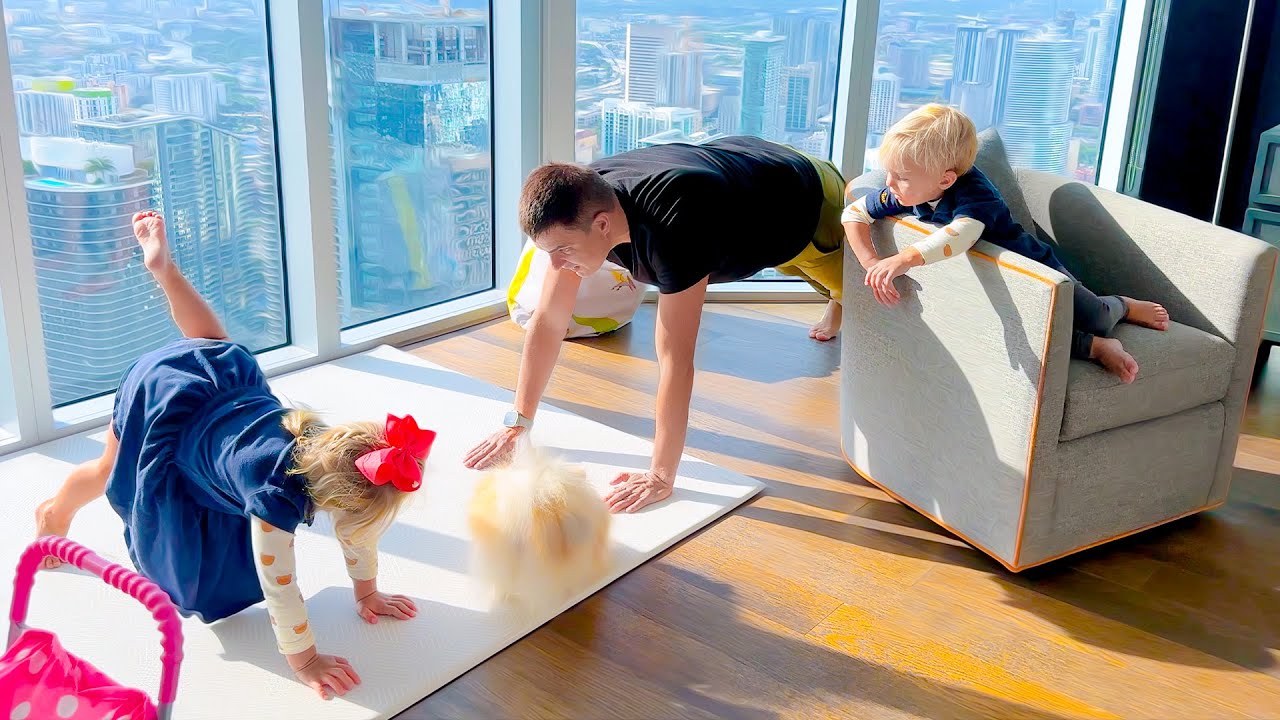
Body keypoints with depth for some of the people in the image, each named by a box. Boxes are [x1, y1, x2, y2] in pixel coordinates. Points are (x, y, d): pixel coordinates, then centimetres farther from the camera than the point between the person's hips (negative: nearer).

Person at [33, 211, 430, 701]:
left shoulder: (340, 454, -23)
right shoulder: (280, 492, -39)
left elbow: (357, 531, -7)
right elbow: (278, 585, -32)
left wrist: (367, 594, 1)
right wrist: (304, 661, -24)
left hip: (230, 370, 4)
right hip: (164, 401, -3)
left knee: (211, 344, 37)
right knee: (110, 471, 24)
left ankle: (162, 265, 47)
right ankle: (56, 511, 54)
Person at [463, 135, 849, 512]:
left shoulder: (671, 227, -51)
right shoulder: (579, 205, -30)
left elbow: (675, 359, -48)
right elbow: (547, 321, -23)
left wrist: (661, 475, -43)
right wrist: (517, 425, -21)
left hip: (808, 199, -5)